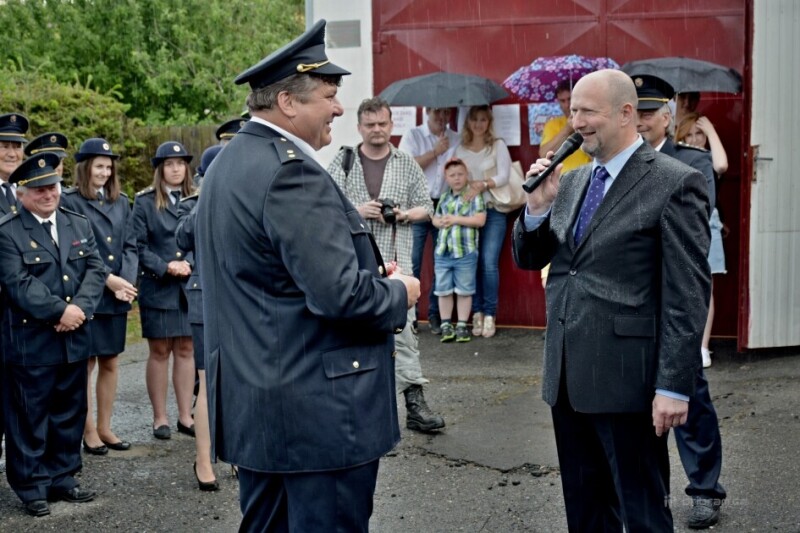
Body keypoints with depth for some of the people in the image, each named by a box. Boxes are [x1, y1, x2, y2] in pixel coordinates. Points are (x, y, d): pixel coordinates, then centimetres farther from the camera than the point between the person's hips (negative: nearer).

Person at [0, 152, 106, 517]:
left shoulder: (79, 225, 12)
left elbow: (95, 269, 4)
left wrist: (80, 308, -12)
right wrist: (60, 312, -19)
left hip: (74, 339, 6)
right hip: (30, 343, -6)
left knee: (70, 414, 12)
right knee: (30, 417, 2)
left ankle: (63, 478, 24)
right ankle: (31, 486, 12)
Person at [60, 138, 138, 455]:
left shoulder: (121, 202, 12)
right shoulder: (69, 201, -5)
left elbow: (130, 245, 9)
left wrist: (126, 281, -6)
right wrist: (107, 279, -15)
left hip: (118, 295, 5)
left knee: (110, 363, 10)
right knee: (86, 364, 1)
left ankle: (105, 428, 20)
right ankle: (89, 432, 10)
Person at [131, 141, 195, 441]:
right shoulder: (145, 202, 0)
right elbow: (139, 245, -5)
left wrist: (190, 264, -10)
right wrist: (166, 267, -15)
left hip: (190, 286, 2)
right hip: (157, 287, -2)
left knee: (186, 350, 6)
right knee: (159, 352, 4)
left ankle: (185, 416, 13)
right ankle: (159, 418, 11)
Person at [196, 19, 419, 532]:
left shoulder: (228, 163, 12)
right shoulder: (290, 172, -19)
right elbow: (341, 294, -25)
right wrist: (400, 292, -5)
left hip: (252, 405, 10)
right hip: (318, 411, -10)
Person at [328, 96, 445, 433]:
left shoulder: (407, 165, 10)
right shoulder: (343, 163, 6)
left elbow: (426, 207, 11)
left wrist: (405, 214, -9)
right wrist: (358, 210, -13)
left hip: (395, 260, 0)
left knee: (403, 327, -6)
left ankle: (414, 403, -6)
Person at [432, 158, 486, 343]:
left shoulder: (474, 196, -4)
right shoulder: (444, 198, 12)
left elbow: (480, 220, -13)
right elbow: (435, 218, 19)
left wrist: (456, 219, -15)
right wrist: (440, 222, -5)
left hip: (466, 253, -5)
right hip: (442, 252, 5)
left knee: (464, 291, 3)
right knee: (444, 291, 8)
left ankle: (462, 325, 11)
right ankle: (446, 325, 17)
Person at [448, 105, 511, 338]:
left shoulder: (498, 145, 5)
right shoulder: (459, 148, 12)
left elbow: (504, 175, -4)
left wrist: (483, 185, -18)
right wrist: (469, 183, -14)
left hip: (493, 210, -2)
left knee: (489, 262, -10)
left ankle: (489, 314, -4)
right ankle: (477, 313, 6)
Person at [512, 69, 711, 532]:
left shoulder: (675, 183, -9)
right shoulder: (571, 182, 13)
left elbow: (688, 294, -13)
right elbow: (528, 260, 17)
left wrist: (674, 386, -17)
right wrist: (537, 208, -2)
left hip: (626, 379, -7)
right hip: (567, 376, 7)